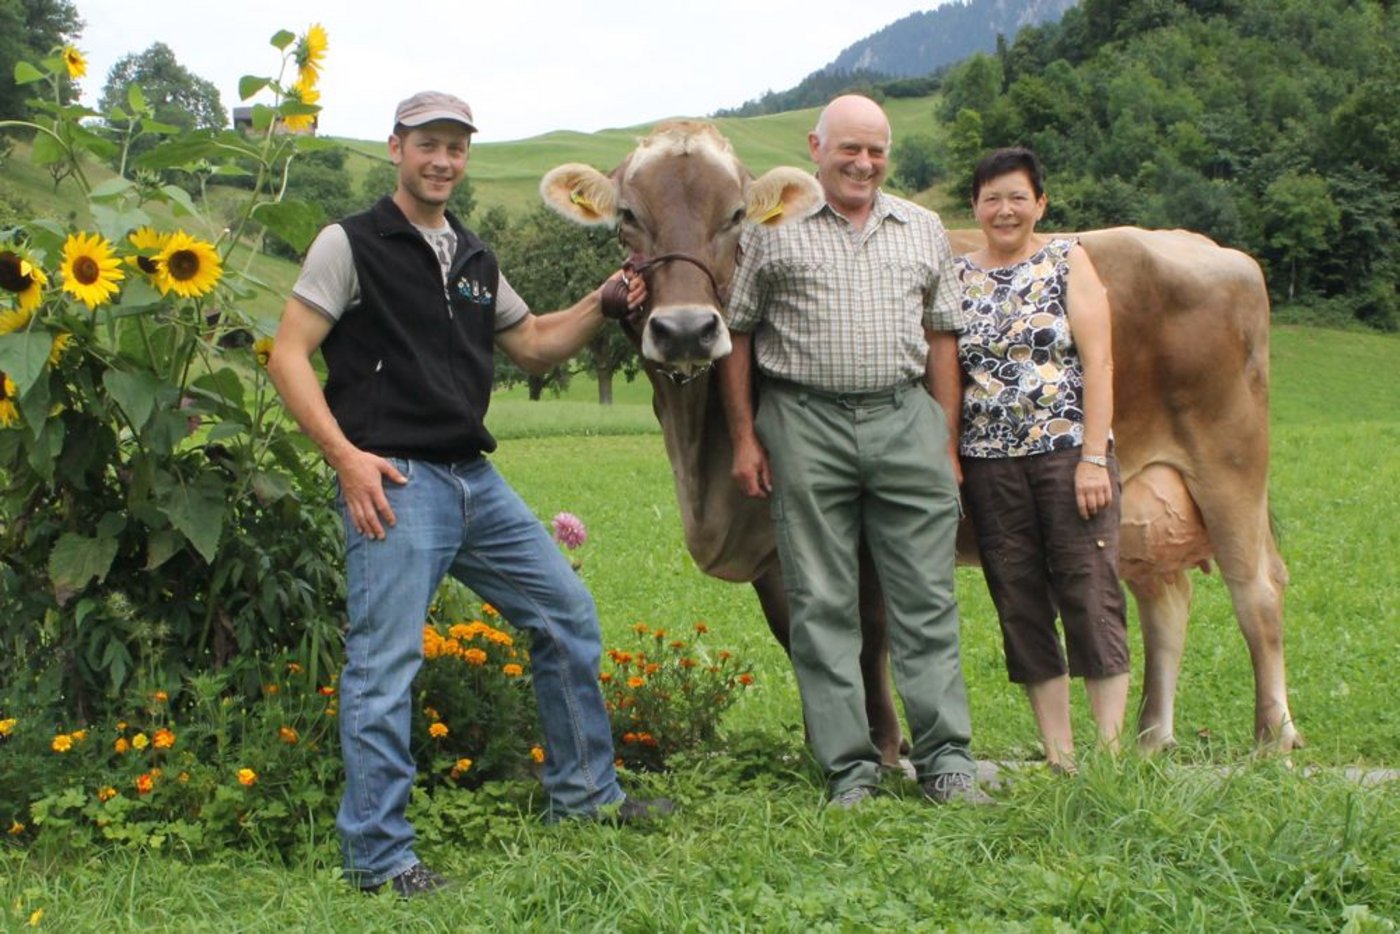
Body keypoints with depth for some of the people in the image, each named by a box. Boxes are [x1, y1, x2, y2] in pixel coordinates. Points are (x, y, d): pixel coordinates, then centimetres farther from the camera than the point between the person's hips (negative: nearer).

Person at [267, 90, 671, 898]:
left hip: (475, 478, 8)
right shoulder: (351, 245, -3)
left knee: (568, 617, 13)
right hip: (395, 481, -8)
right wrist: (345, 455, -17)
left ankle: (585, 794, 28)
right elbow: (288, 357, -8)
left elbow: (534, 346, 26)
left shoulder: (475, 260, 17)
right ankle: (378, 855, 2)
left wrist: (601, 306, 10)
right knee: (386, 664, -8)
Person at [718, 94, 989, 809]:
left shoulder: (922, 231, 14)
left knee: (927, 598, 2)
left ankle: (946, 763, 10)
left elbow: (941, 339, 15)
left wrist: (947, 442, 10)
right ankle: (849, 770, 10)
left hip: (907, 420, 2)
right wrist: (744, 437, -1)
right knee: (822, 604, 1)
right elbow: (735, 337, 5)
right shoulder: (773, 229, 4)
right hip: (805, 423, -2)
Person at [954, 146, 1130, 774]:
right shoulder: (957, 277, 11)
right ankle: (1059, 759, 10)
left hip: (1070, 453, -3)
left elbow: (1098, 361, -3)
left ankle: (1111, 754, 1)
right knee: (1021, 607, 3)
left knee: (1091, 597, -5)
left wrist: (1094, 458, -11)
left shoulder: (1068, 261, 4)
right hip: (989, 463, 3)